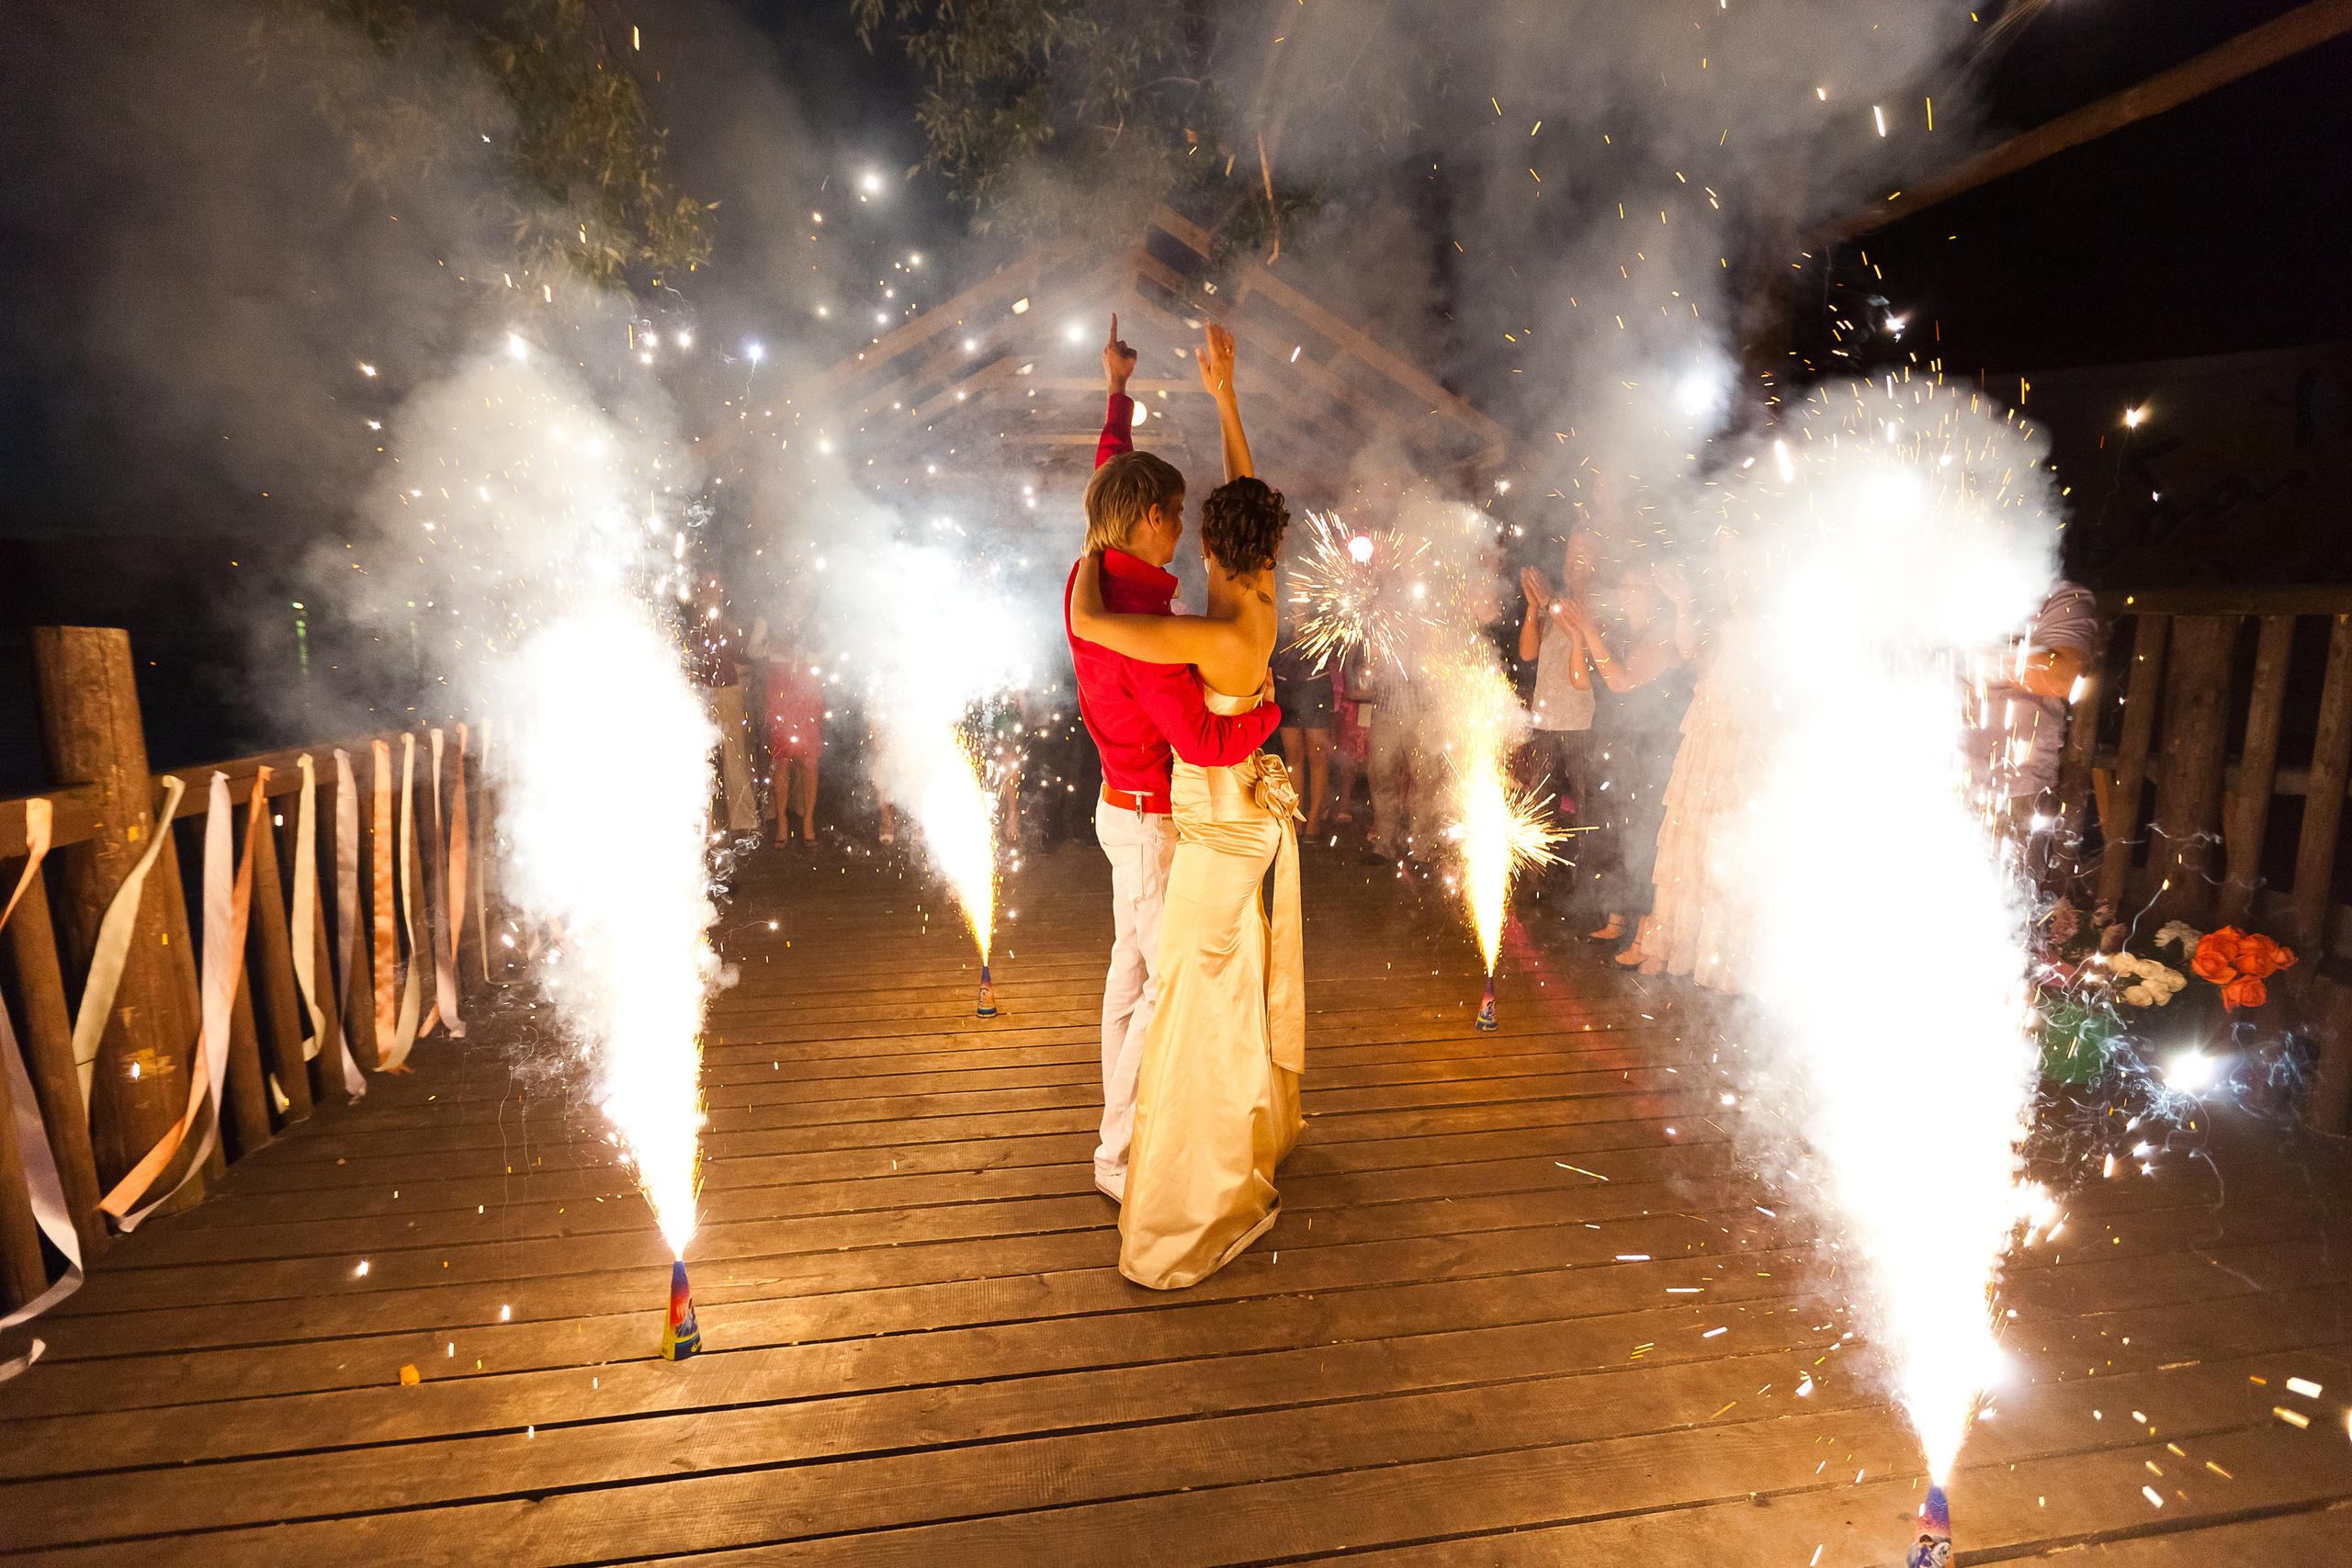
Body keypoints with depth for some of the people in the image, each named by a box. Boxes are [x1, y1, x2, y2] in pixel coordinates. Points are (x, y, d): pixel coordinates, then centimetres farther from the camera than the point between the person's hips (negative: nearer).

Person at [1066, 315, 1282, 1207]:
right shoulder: (1142, 621, -29)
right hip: (1153, 822, -10)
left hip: (1127, 806, 10)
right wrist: (1270, 708, -12)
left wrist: (1118, 390, 29)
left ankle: (1126, 1122, 35)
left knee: (1133, 966, 19)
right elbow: (1207, 743, -31)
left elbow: (1110, 476, 17)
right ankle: (1121, 1159, 15)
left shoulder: (1091, 575, -2)